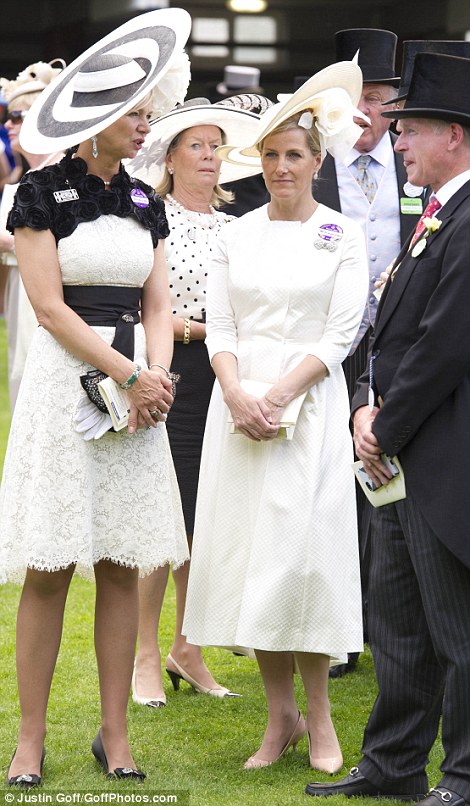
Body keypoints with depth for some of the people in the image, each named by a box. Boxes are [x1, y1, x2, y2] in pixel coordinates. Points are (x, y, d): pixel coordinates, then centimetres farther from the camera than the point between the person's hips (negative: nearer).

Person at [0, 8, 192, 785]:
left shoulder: (143, 202, 11)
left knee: (122, 568, 5)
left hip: (135, 389, 5)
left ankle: (114, 734, 11)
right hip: (64, 382, -5)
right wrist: (129, 373, -13)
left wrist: (156, 378, -8)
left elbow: (157, 306, 10)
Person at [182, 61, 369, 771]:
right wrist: (238, 394, -11)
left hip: (310, 401, -3)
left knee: (304, 548, -8)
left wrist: (280, 393, -14)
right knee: (247, 549, 1)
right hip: (239, 403, 3)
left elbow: (341, 333, -4)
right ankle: (281, 716, 9)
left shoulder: (342, 235, 2)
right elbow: (219, 327, 7)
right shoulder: (237, 234, 11)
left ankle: (319, 715, 4)